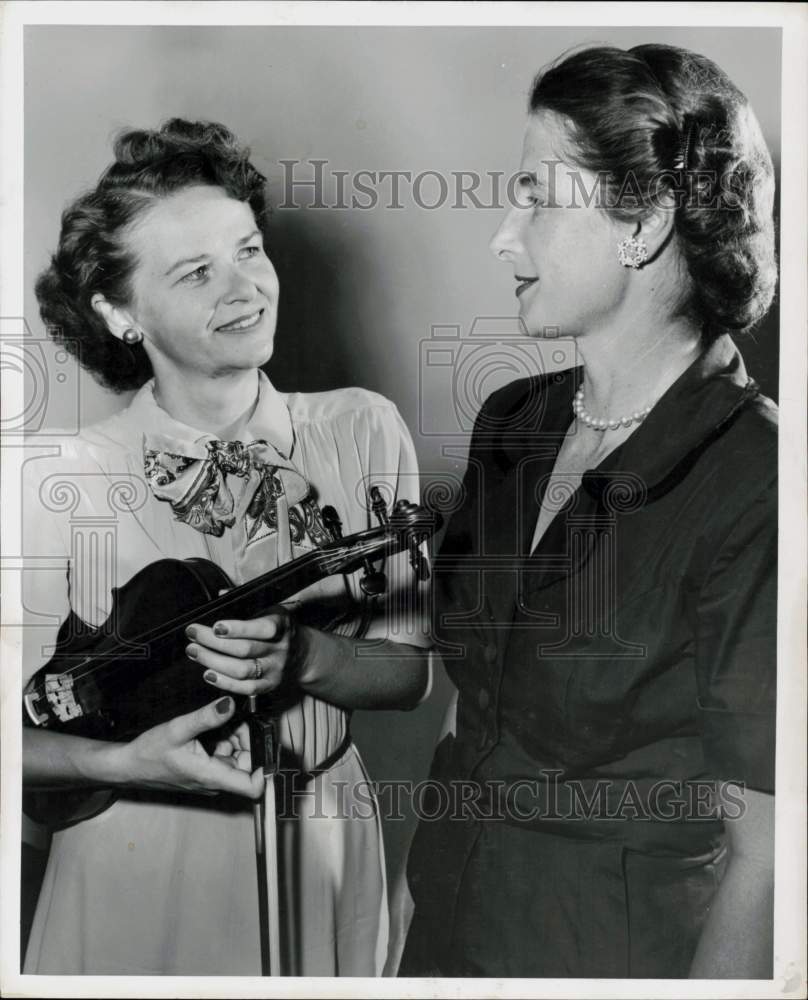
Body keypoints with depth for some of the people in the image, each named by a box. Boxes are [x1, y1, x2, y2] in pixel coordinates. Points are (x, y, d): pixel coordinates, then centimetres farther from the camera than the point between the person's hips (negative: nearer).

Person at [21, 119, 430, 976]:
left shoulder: (364, 432, -7)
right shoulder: (61, 482, -14)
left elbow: (410, 670, -3)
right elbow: (29, 731, -7)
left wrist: (301, 659, -20)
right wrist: (126, 761, -23)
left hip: (320, 855, 3)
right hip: (132, 868, -2)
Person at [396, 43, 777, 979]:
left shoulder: (752, 487, -22)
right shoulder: (510, 422, -2)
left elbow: (764, 854, -19)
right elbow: (467, 709, 6)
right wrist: (413, 891, 8)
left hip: (621, 949, -5)